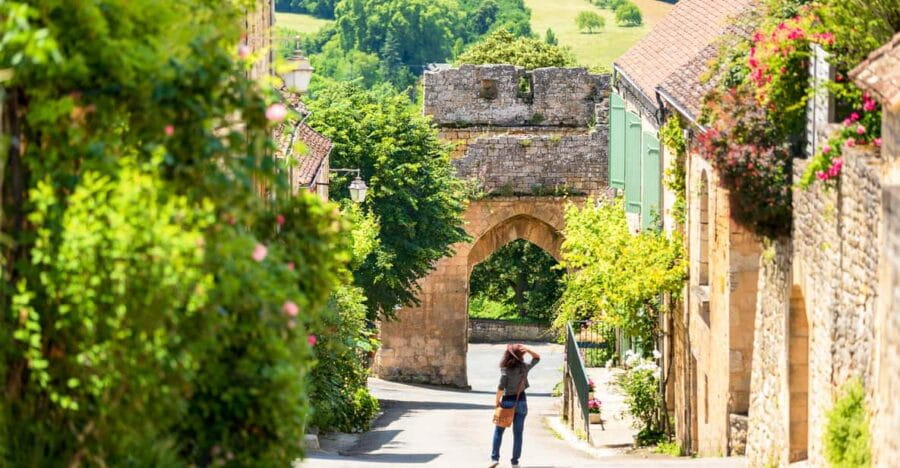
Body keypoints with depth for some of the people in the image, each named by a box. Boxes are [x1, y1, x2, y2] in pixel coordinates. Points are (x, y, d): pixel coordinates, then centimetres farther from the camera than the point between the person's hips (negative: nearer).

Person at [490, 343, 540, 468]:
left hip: (507, 401, -2)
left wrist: (497, 400, -3)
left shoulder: (506, 369, -13)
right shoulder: (524, 367, -5)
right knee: (518, 433, 7)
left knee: (498, 430, 11)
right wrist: (528, 350, -5)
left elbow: (501, 387, -17)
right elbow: (537, 358, 12)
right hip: (521, 401, 2)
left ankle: (495, 458, 3)